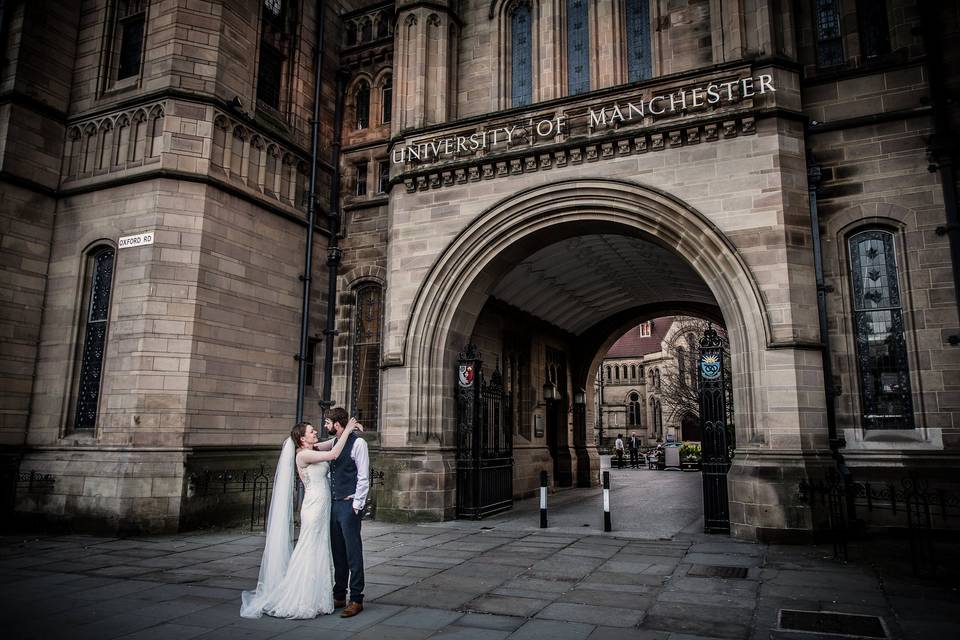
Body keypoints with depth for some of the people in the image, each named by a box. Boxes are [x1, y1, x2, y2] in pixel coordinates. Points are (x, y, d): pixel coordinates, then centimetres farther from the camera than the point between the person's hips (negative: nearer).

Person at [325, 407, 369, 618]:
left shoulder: (357, 443, -11)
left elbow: (363, 477, -12)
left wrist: (356, 506, -14)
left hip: (349, 505, -8)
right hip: (334, 504, 8)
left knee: (353, 553, -2)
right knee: (338, 553, 15)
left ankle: (356, 599, 7)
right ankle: (339, 596, 25)